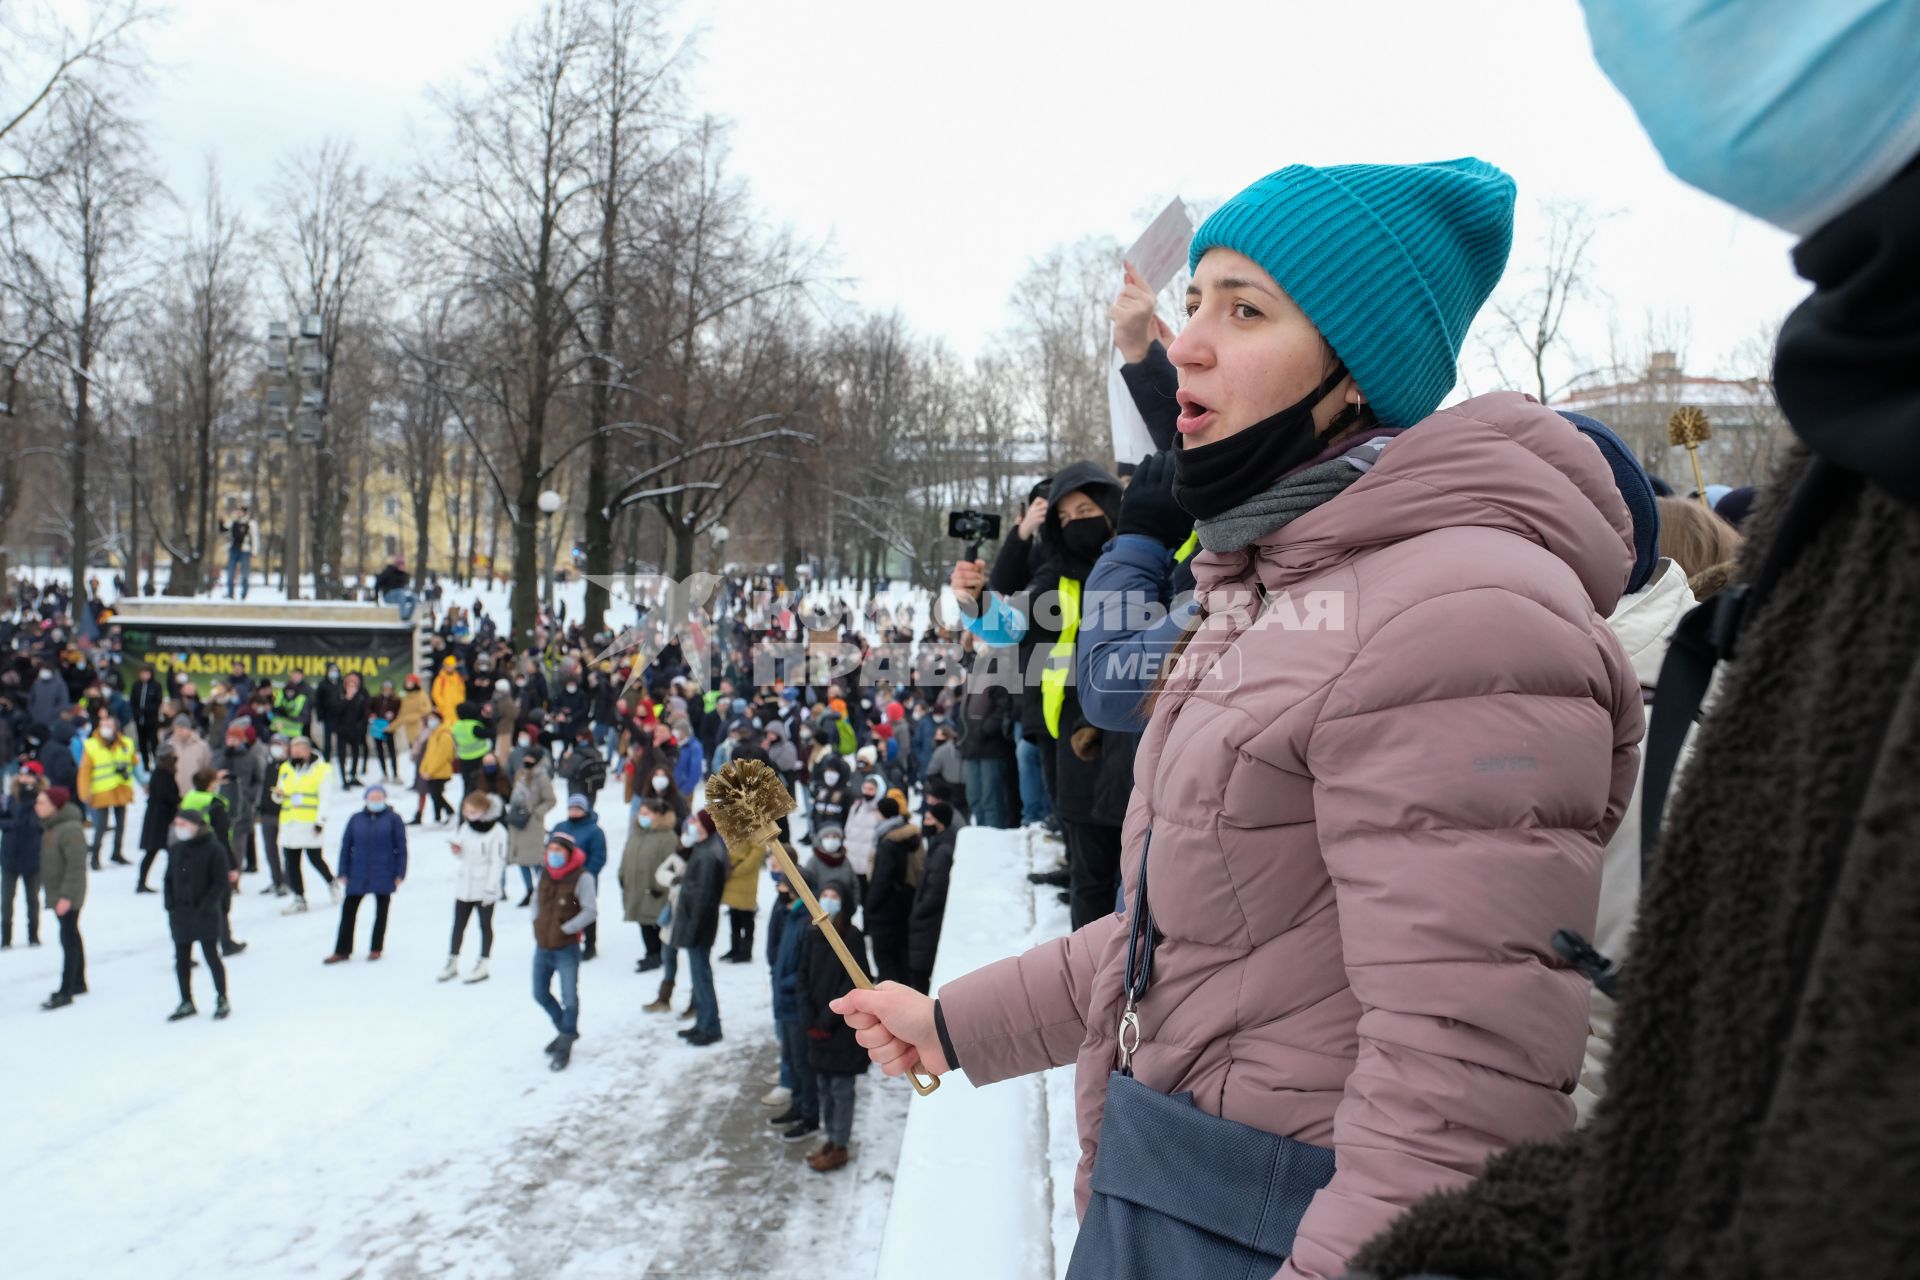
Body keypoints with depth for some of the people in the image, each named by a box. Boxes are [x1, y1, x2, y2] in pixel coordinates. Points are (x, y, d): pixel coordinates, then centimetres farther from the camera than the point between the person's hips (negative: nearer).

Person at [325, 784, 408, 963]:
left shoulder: (393, 819, -4)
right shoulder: (356, 819, 3)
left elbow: (401, 848, -3)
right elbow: (346, 846, 6)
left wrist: (400, 874, -7)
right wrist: (343, 872, 2)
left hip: (384, 876, -2)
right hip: (358, 875, 2)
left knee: (381, 912, 10)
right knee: (348, 910, 3)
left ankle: (376, 949, 24)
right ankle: (342, 950, 14)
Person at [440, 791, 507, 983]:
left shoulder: (497, 831, -14)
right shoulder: (466, 827, 6)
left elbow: (498, 861, -14)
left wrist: (490, 888, -17)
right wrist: (457, 850, -7)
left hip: (484, 887, -6)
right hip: (464, 884, 6)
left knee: (485, 925, 6)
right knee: (458, 924, 12)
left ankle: (482, 965, 15)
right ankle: (452, 962, 23)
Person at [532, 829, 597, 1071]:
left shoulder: (581, 877, -15)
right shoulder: (545, 875, 5)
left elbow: (590, 912, -18)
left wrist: (565, 929, -19)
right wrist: (536, 923, 5)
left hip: (566, 949, -7)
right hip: (542, 947, 7)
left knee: (569, 999, -4)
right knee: (540, 995, 18)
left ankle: (564, 1046, 13)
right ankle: (566, 1030, 38)